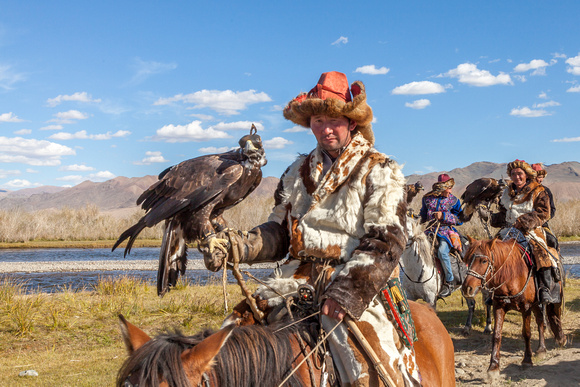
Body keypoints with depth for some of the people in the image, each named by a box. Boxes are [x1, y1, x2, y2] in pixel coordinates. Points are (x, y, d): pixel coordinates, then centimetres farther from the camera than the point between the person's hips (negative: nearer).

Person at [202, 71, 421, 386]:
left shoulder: (380, 172, 1)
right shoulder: (298, 171, 17)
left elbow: (385, 242, -9)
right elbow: (279, 232, 19)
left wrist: (346, 293, -24)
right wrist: (234, 245, -2)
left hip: (354, 283, -5)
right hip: (299, 277, 5)